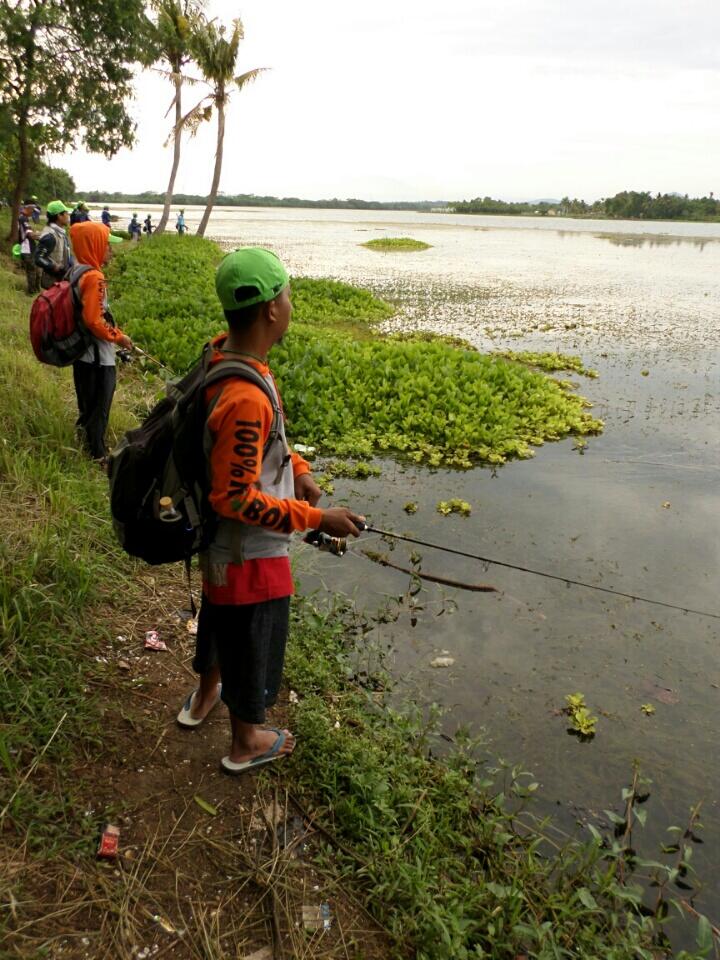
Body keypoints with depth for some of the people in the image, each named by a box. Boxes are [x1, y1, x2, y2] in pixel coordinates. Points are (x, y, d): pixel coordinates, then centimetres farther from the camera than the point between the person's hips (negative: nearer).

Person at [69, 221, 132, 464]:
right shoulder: (94, 278, -22)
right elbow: (94, 321, -26)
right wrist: (118, 337, -12)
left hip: (82, 352, 8)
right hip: (97, 356, -8)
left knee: (87, 402, 23)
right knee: (98, 406, 4)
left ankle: (84, 433, 38)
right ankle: (97, 455, 14)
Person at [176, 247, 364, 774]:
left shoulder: (223, 353, -5)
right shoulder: (245, 398, -35)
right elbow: (236, 499, -30)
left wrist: (296, 467, 1)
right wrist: (318, 518, -23)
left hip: (222, 544, 9)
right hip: (252, 550, -9)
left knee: (221, 616, 31)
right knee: (255, 641, 14)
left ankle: (204, 696, 58)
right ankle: (246, 742, 40)